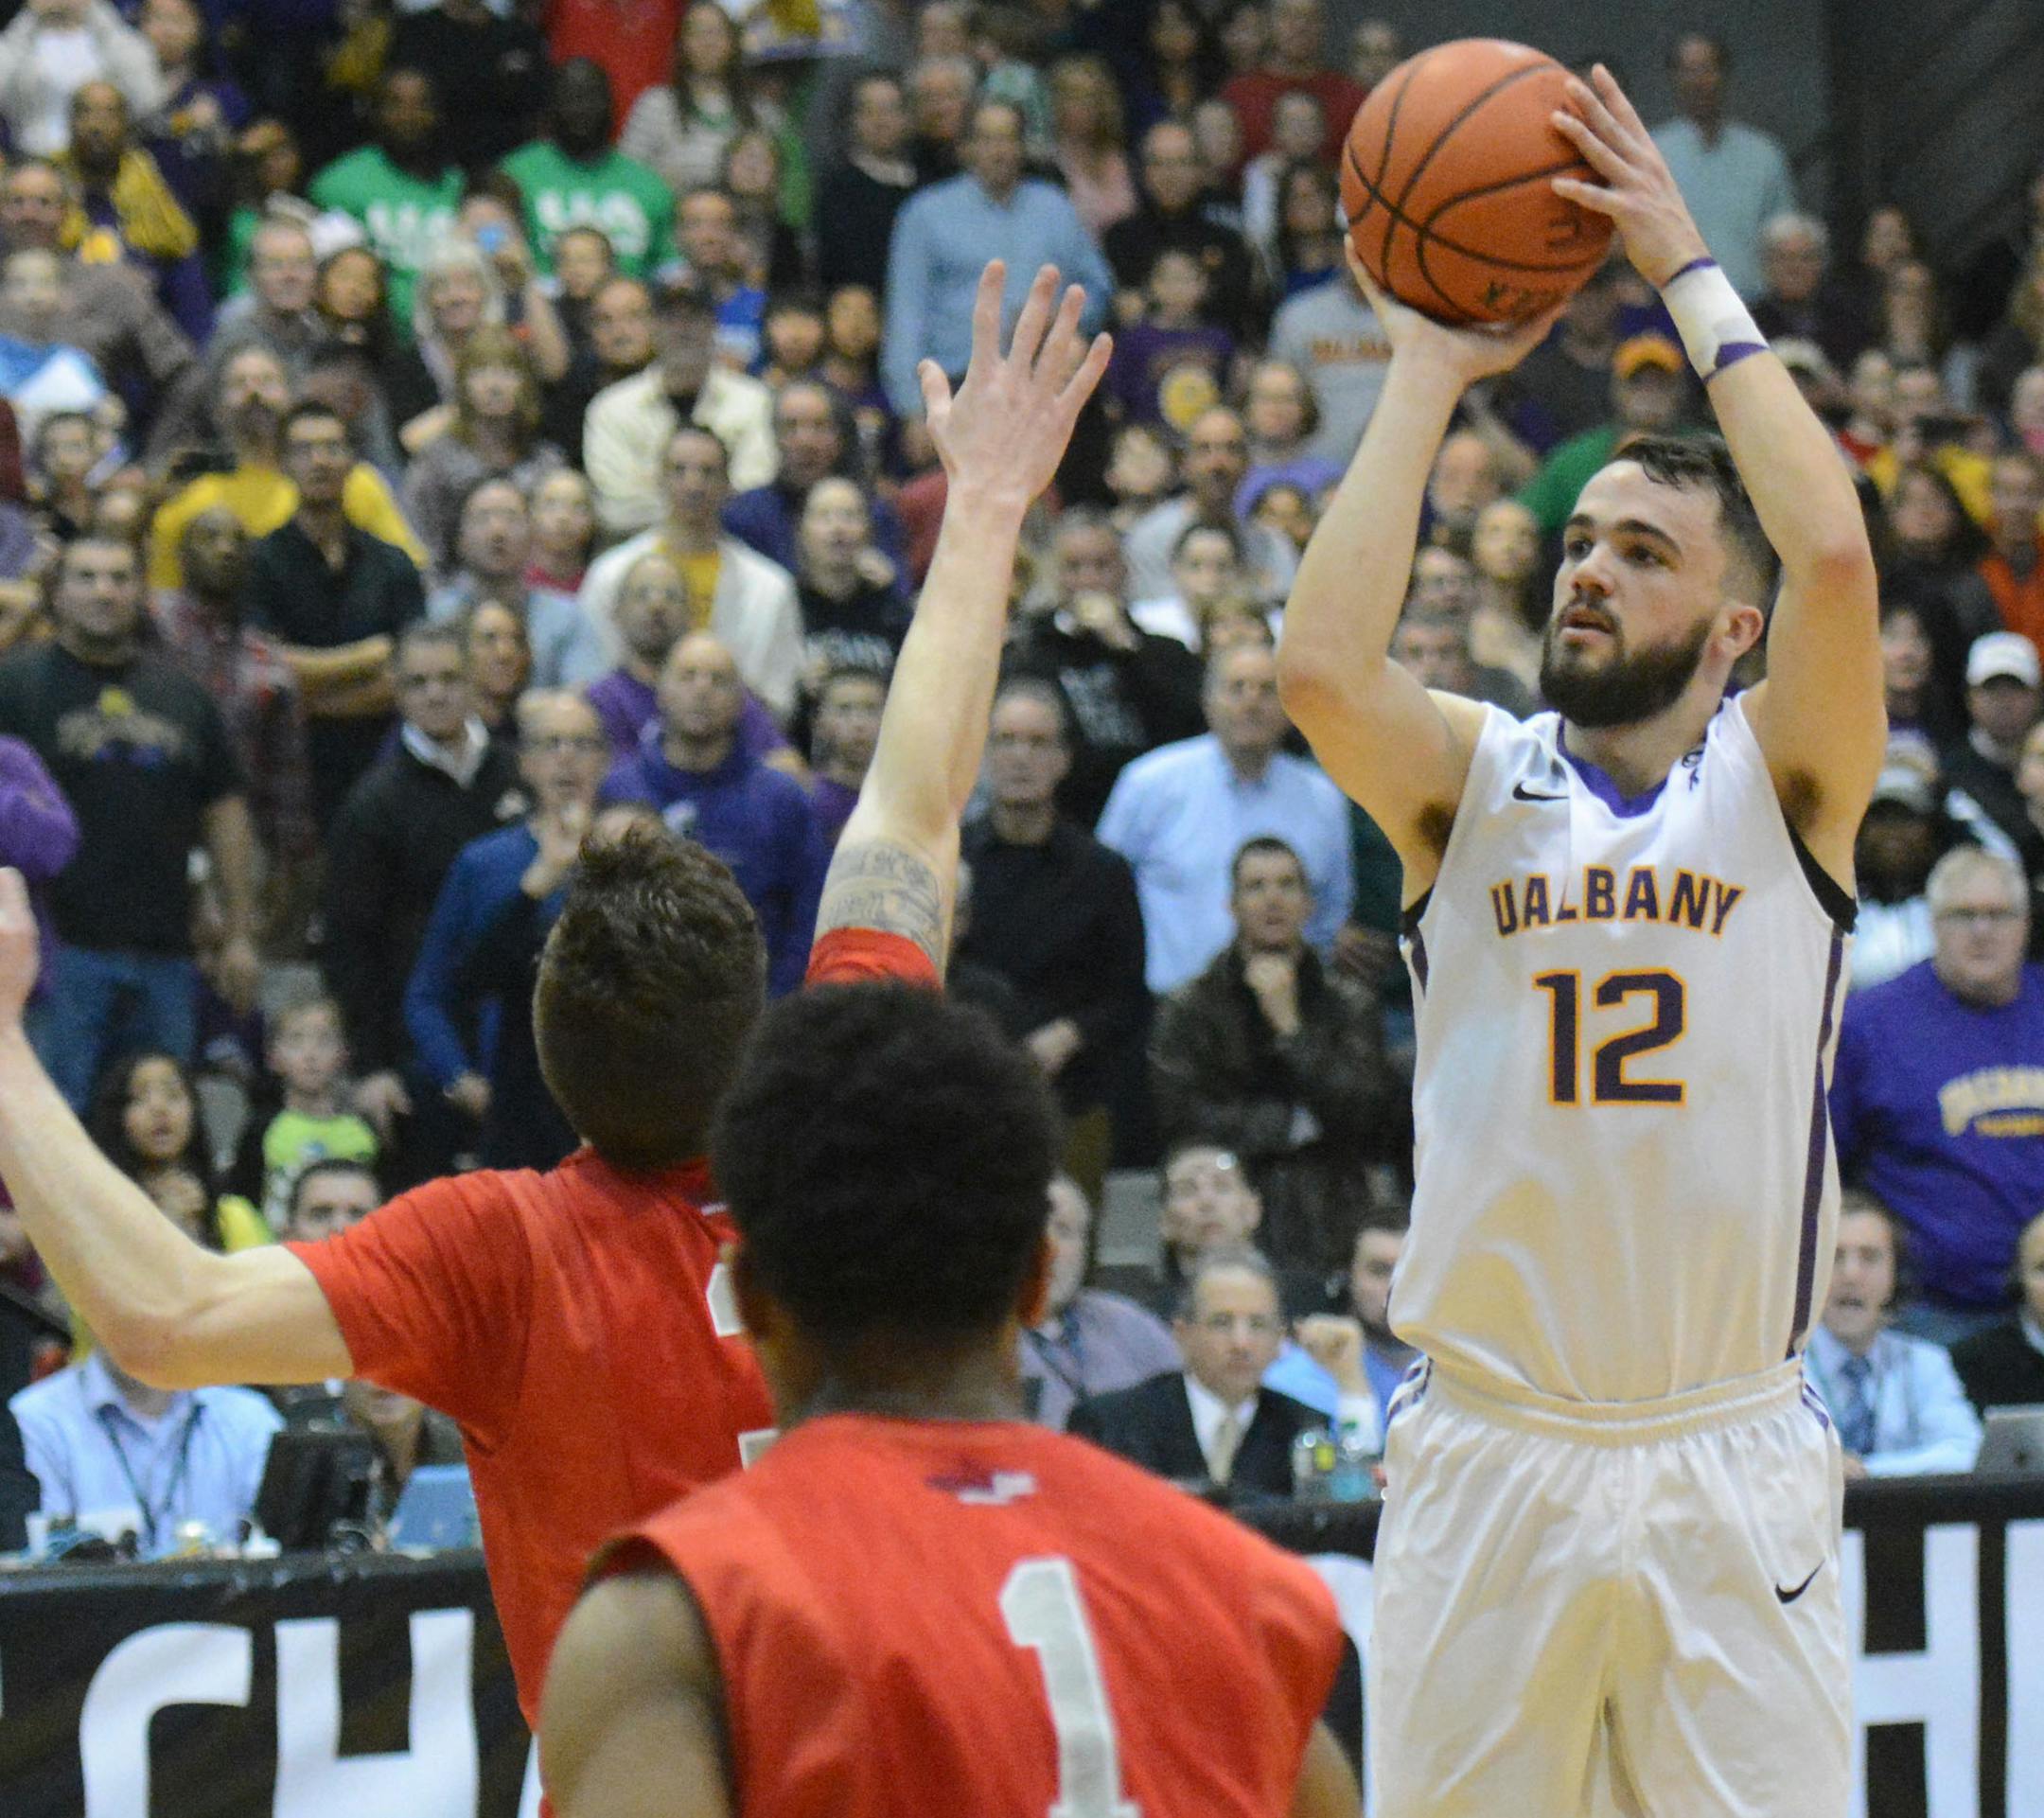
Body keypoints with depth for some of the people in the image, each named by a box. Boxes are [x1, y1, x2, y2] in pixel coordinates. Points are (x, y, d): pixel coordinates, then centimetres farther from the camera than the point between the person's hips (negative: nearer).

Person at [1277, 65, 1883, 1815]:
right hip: (1487, 1454, 1)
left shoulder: (1783, 781, 1)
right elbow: (1321, 665, -17)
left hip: (1731, 1460, -1)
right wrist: (1428, 371, -9)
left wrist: (1692, 274, -10)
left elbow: (1834, 552, -18)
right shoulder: (1474, 781, 4)